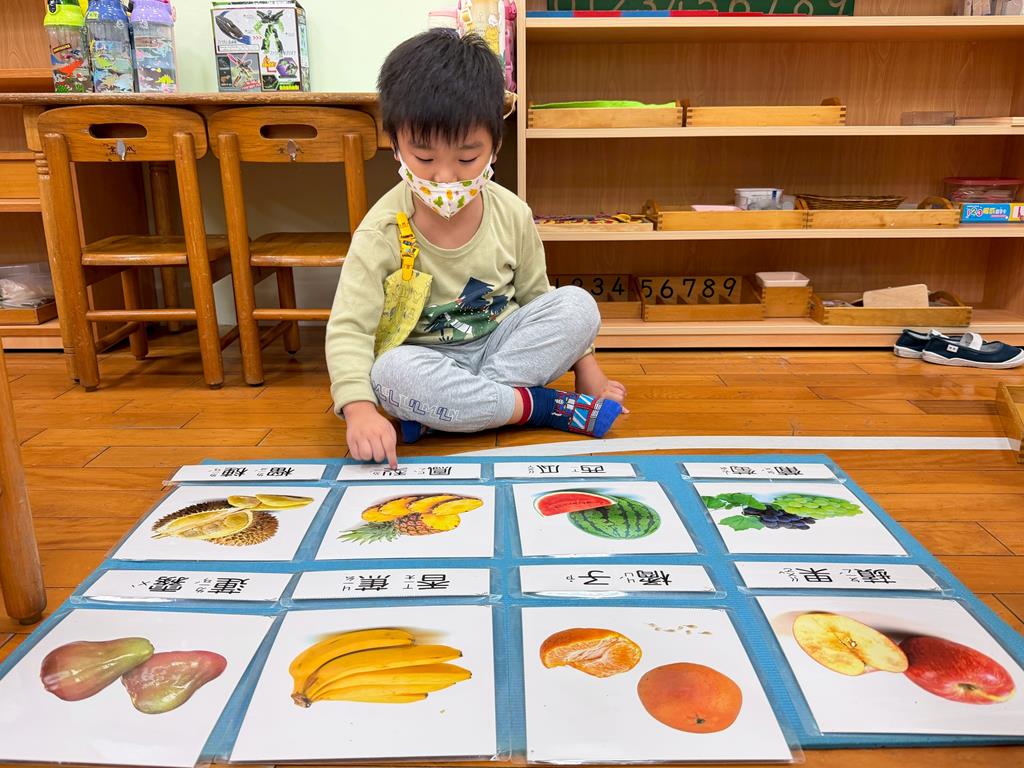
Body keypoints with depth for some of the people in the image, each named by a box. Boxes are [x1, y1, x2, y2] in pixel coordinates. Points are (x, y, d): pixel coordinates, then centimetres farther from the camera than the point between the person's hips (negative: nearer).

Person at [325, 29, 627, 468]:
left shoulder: (512, 215, -5)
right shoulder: (382, 232, -16)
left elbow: (536, 297, 8)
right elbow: (349, 328, -22)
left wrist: (585, 366, 2)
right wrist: (361, 409, -40)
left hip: (501, 345, 4)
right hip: (428, 361, -3)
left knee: (578, 305, -19)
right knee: (391, 373, -36)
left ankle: (442, 409, -24)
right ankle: (545, 407, -23)